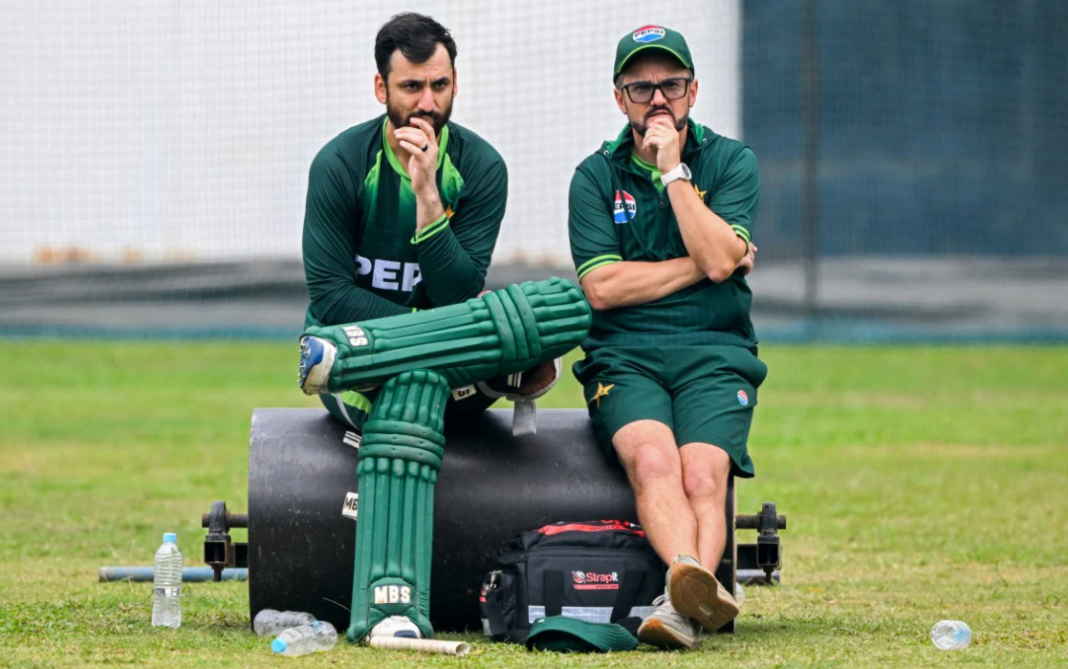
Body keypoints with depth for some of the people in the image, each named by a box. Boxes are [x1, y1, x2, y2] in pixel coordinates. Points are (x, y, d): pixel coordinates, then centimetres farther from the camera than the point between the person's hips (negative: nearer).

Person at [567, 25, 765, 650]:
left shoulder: (731, 163, 10)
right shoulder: (596, 177, 10)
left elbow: (719, 259, -7)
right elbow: (601, 287, -2)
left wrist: (674, 172, -6)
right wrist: (699, 265, -2)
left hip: (714, 356, 0)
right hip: (622, 358, 0)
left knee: (702, 472, -29)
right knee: (652, 458, -32)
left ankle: (684, 607, -51)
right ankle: (696, 583, -56)